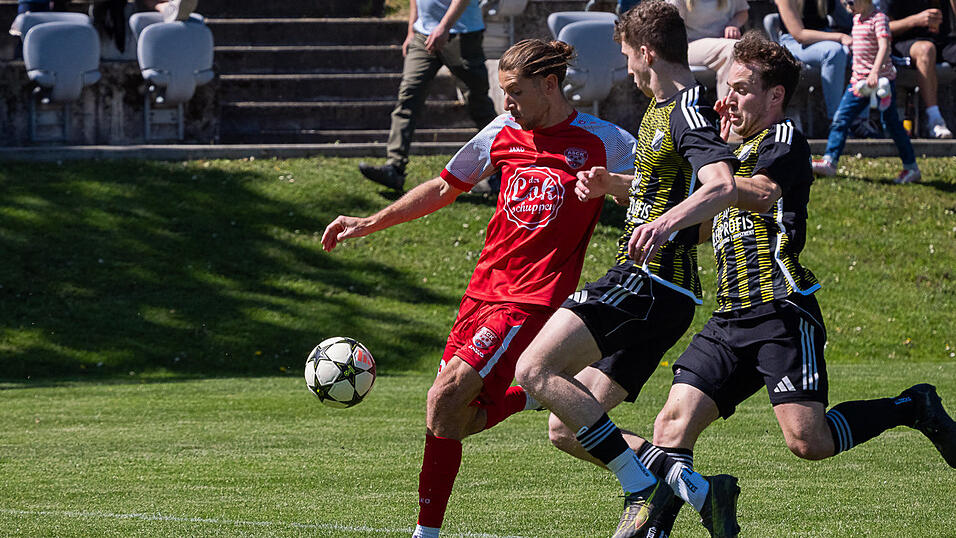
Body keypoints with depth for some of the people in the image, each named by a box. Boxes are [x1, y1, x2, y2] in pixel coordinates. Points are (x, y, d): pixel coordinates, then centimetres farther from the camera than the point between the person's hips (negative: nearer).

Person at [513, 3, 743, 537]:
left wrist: (664, 223, -46)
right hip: (647, 286, 11)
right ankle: (697, 487, -1)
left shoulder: (689, 112, -11)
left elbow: (722, 186, -30)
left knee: (535, 369, -21)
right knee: (568, 430, 8)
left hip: (647, 280, -11)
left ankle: (643, 489, -20)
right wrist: (609, 183, 17)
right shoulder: (659, 110, 21)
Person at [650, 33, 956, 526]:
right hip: (730, 317, 8)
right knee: (673, 425, -8)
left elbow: (762, 193, -21)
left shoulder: (784, 137, 0)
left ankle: (911, 409, 5)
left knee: (807, 440, -17)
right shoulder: (741, 151, 27)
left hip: (780, 309, -8)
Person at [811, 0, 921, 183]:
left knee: (891, 123, -2)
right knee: (840, 119, 0)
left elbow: (884, 46, -26)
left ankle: (911, 168, 8)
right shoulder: (857, 19, 12)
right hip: (859, 80, 8)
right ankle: (829, 161, 1)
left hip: (881, 79, -8)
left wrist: (875, 73, -38)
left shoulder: (879, 19, -13)